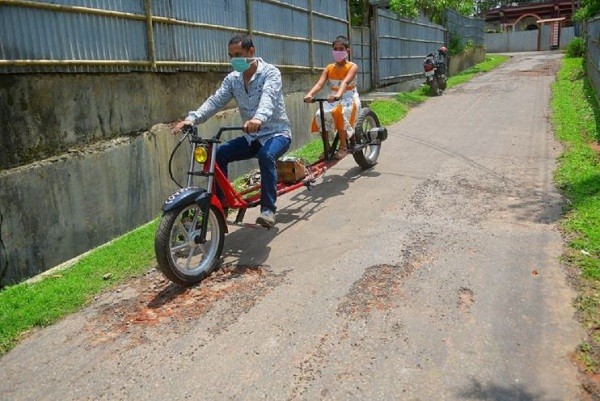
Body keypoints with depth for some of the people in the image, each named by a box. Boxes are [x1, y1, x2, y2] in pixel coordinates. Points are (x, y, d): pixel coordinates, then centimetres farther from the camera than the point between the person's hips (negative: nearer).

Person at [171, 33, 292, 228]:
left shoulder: (270, 72, -14)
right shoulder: (232, 79, 3)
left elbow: (269, 97, -34)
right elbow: (215, 101, -10)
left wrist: (259, 118, -57)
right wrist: (192, 118, -29)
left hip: (277, 132, -5)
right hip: (252, 136, 6)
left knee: (266, 155, -37)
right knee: (218, 154, -14)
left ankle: (268, 209, -26)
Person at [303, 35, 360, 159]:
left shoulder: (352, 67, -6)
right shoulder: (329, 68, 5)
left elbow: (345, 82, -26)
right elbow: (319, 83, -10)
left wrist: (338, 95, -47)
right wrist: (310, 94, -32)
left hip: (349, 98, -4)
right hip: (333, 99, 5)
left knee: (339, 113, -36)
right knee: (320, 115, -23)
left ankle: (343, 146, -19)